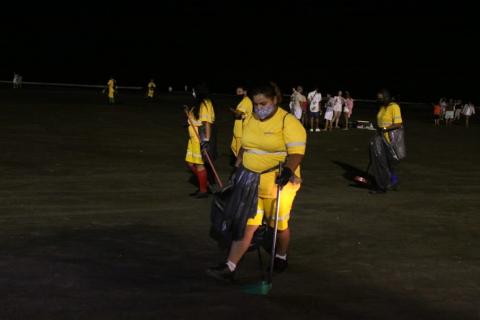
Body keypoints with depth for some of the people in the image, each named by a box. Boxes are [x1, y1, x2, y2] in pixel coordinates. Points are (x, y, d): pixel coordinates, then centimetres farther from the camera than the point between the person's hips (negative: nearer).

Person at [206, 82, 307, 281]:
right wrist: (237, 169, 17)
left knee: (278, 224, 12)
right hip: (250, 181, 5)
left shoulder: (288, 122, -12)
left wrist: (288, 170, -33)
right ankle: (229, 268, -4)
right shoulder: (251, 121, 9)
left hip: (277, 183, -5)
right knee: (245, 224, -1)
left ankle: (281, 258, 37)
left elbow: (297, 152, -18)